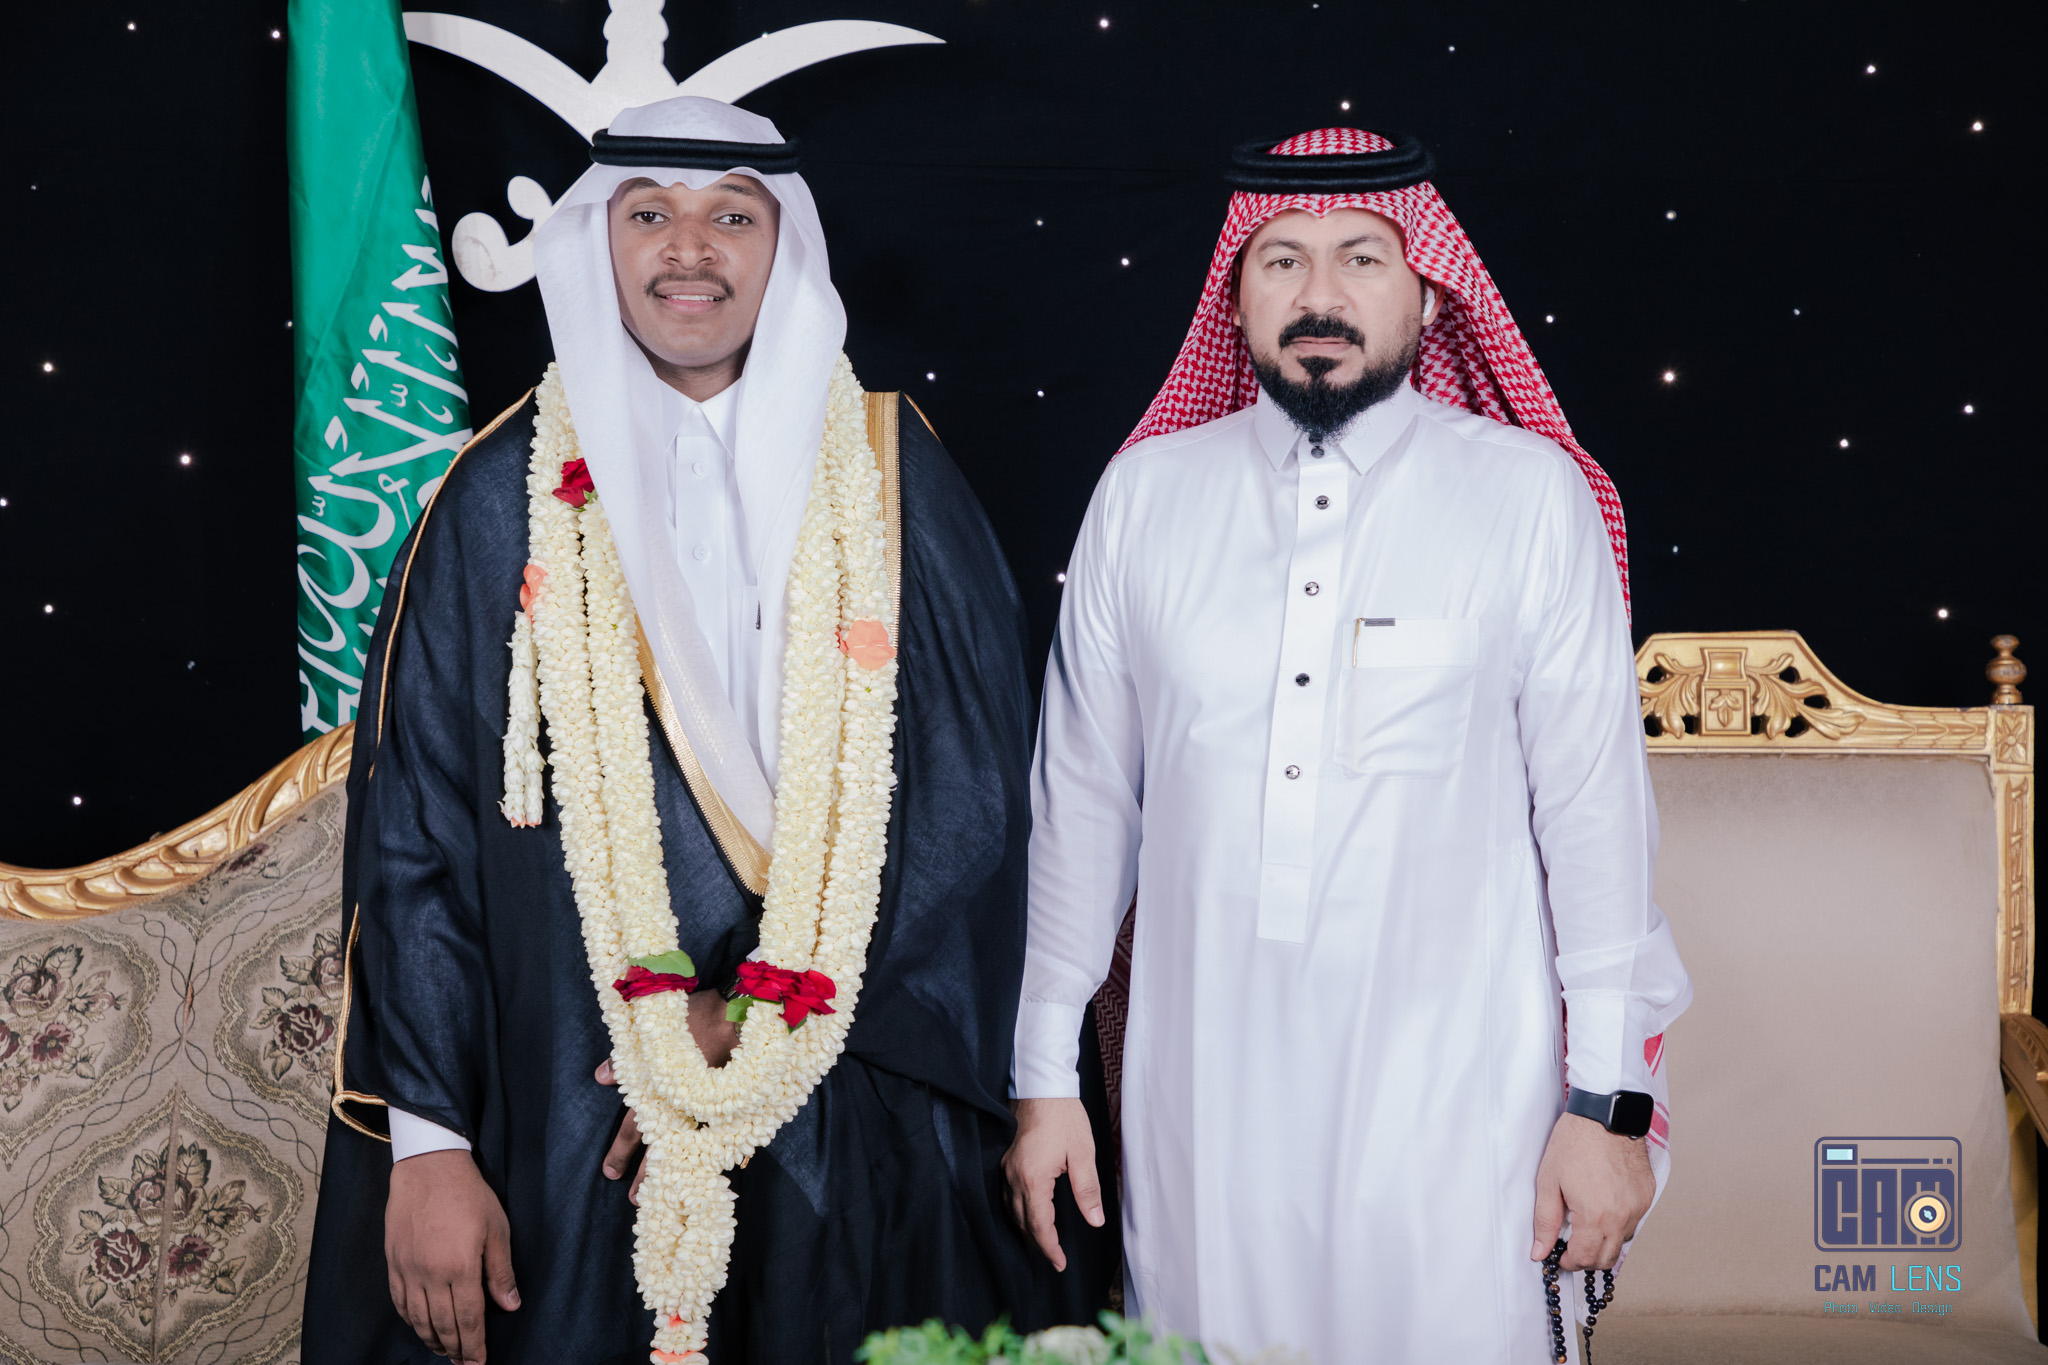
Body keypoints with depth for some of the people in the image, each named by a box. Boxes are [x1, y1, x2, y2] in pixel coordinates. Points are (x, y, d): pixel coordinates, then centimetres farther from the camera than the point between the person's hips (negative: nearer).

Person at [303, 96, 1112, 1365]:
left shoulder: (891, 474, 2)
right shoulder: (508, 496, 2)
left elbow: (974, 784, -3)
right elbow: (415, 829, -1)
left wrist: (756, 1020, -11)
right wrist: (428, 1140, -8)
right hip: (577, 1128, 0)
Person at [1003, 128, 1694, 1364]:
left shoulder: (1529, 494, -2)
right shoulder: (1145, 494, 3)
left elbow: (1596, 800, -2)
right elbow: (1082, 798, 7)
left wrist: (1610, 1099, -3)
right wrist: (1045, 1077, 8)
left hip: (1450, 1092, -2)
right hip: (1202, 1089, 2)